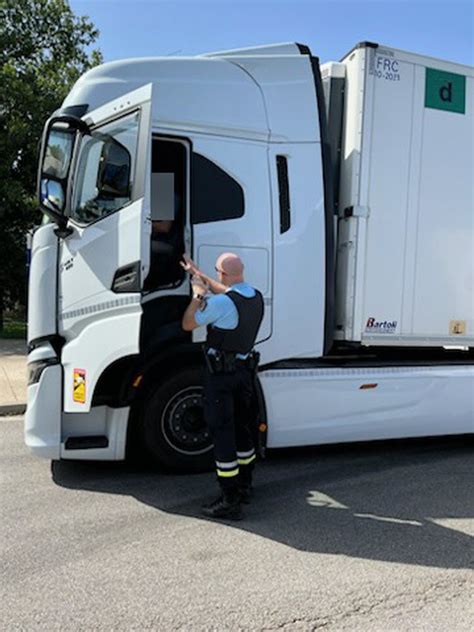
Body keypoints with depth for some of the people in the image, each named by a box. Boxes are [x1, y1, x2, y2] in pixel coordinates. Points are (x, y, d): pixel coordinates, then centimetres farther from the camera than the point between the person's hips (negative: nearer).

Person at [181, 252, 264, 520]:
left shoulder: (220, 303, -22)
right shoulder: (257, 296, 3)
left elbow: (188, 324, -9)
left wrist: (197, 294, 4)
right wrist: (198, 273, 30)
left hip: (220, 372, -8)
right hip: (245, 368, 8)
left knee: (222, 432, -2)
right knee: (241, 428, 20)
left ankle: (230, 501, 2)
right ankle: (244, 487, 35)